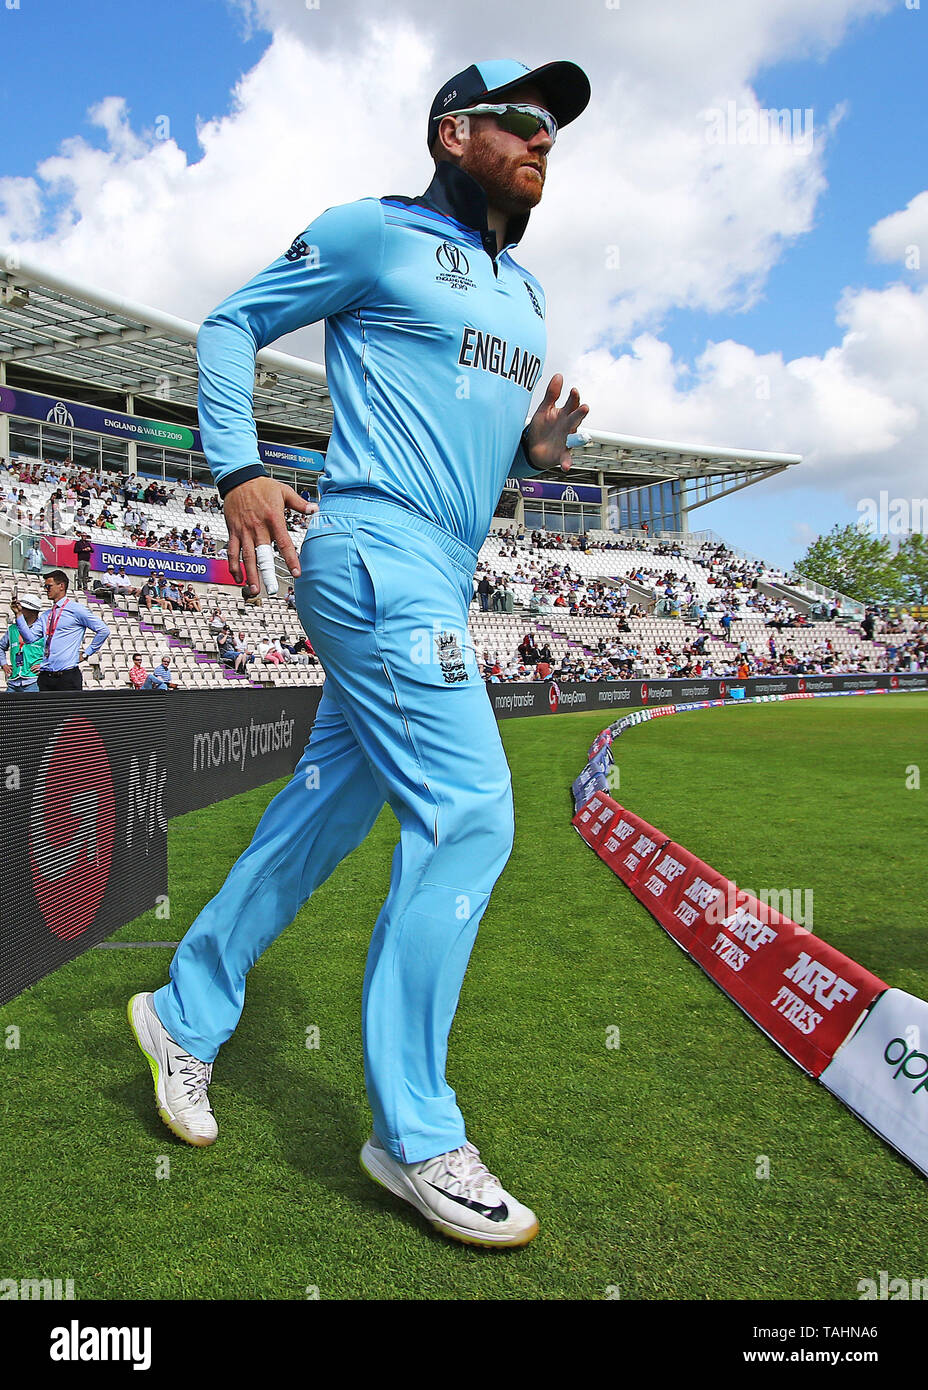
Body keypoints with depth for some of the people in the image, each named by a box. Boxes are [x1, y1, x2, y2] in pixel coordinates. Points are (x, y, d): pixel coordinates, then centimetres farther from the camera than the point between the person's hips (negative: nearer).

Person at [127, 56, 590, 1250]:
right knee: (468, 813, -15)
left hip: (441, 581, 9)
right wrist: (238, 470, -8)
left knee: (325, 814, 10)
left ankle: (185, 1018, 27)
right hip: (376, 555, -9)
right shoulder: (375, 234, 1)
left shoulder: (523, 292, 25)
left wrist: (539, 451, 6)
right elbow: (231, 324, 5)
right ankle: (412, 1132, -2)